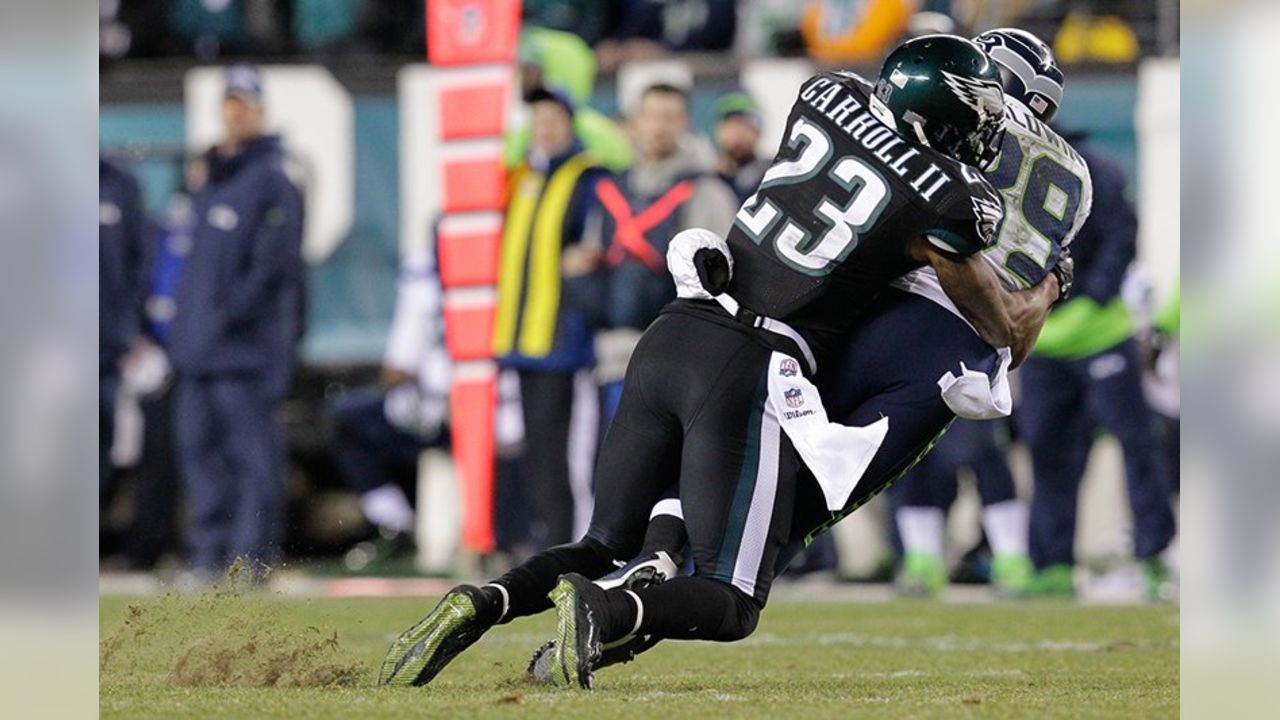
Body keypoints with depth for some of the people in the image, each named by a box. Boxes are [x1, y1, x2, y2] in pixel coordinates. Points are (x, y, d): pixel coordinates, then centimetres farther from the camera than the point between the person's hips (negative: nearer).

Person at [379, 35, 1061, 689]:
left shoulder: (827, 95, 12)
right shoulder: (944, 206, -3)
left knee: (605, 547, 18)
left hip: (669, 338, 6)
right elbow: (1006, 335, 11)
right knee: (730, 603, 0)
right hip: (748, 372, -6)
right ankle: (601, 613, -29)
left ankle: (482, 603, -10)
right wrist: (1045, 290, 32)